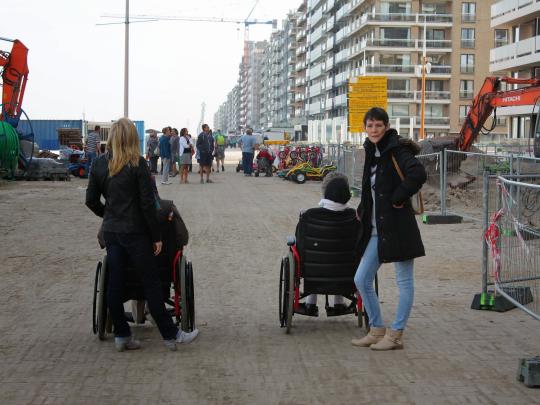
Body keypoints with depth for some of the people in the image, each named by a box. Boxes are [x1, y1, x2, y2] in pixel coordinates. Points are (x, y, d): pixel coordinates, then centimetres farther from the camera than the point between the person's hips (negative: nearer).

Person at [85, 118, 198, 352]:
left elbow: (91, 200, 7)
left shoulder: (99, 164, 2)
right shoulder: (137, 164, -11)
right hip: (135, 232, -5)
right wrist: (156, 236, -7)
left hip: (110, 233, 5)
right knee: (151, 282, 2)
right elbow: (147, 203, -13)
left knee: (115, 284, 9)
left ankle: (121, 336, 14)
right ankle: (170, 335, 7)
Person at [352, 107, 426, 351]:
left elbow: (418, 174, -30)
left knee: (404, 282, 3)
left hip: (397, 227, -9)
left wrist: (398, 198, -20)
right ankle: (377, 330, 20)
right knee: (361, 280, 9)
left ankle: (396, 335, 10)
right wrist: (363, 209, 15)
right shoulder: (372, 152, 13)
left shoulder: (397, 151, -12)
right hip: (376, 229, 9)